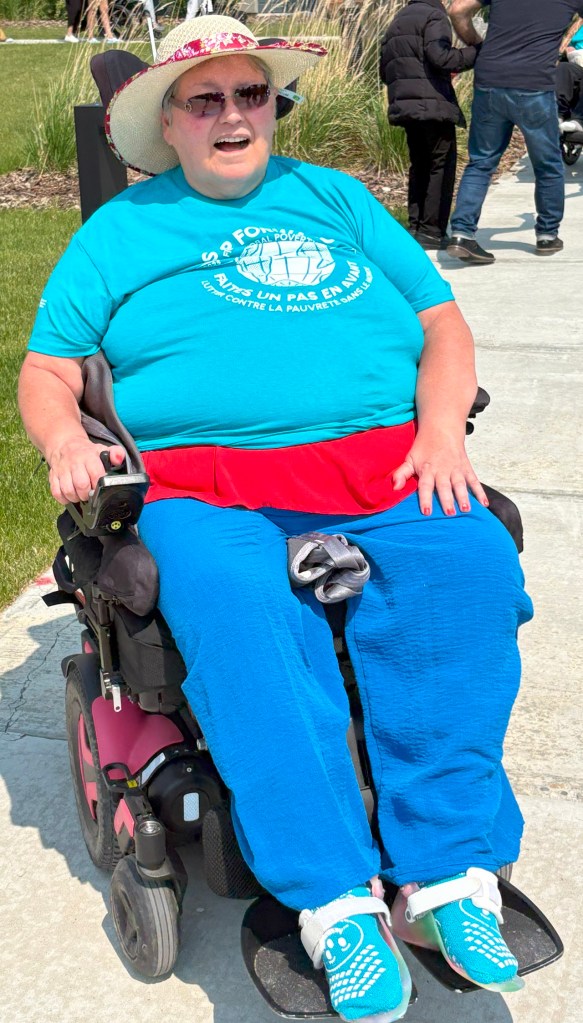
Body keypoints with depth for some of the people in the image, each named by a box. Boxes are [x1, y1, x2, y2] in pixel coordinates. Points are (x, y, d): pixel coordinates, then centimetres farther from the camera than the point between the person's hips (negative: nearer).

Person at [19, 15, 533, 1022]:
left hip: (384, 463, 2)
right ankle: (337, 903, -29)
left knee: (466, 568, -30)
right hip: (204, 484, -1)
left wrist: (442, 429, 0)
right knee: (236, 613, -36)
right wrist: (64, 437, -7)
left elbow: (442, 319, 20)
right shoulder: (120, 230, 21)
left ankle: (447, 873, -24)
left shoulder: (335, 198, 26)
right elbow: (46, 370, 16)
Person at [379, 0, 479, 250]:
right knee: (442, 165, -1)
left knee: (419, 165, 16)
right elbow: (440, 57, -20)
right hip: (433, 104, -8)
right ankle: (432, 231, -4)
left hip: (404, 105, 8)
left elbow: (385, 71, 20)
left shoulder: (396, 22, 20)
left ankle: (415, 225, 13)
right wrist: (476, 51, -12)